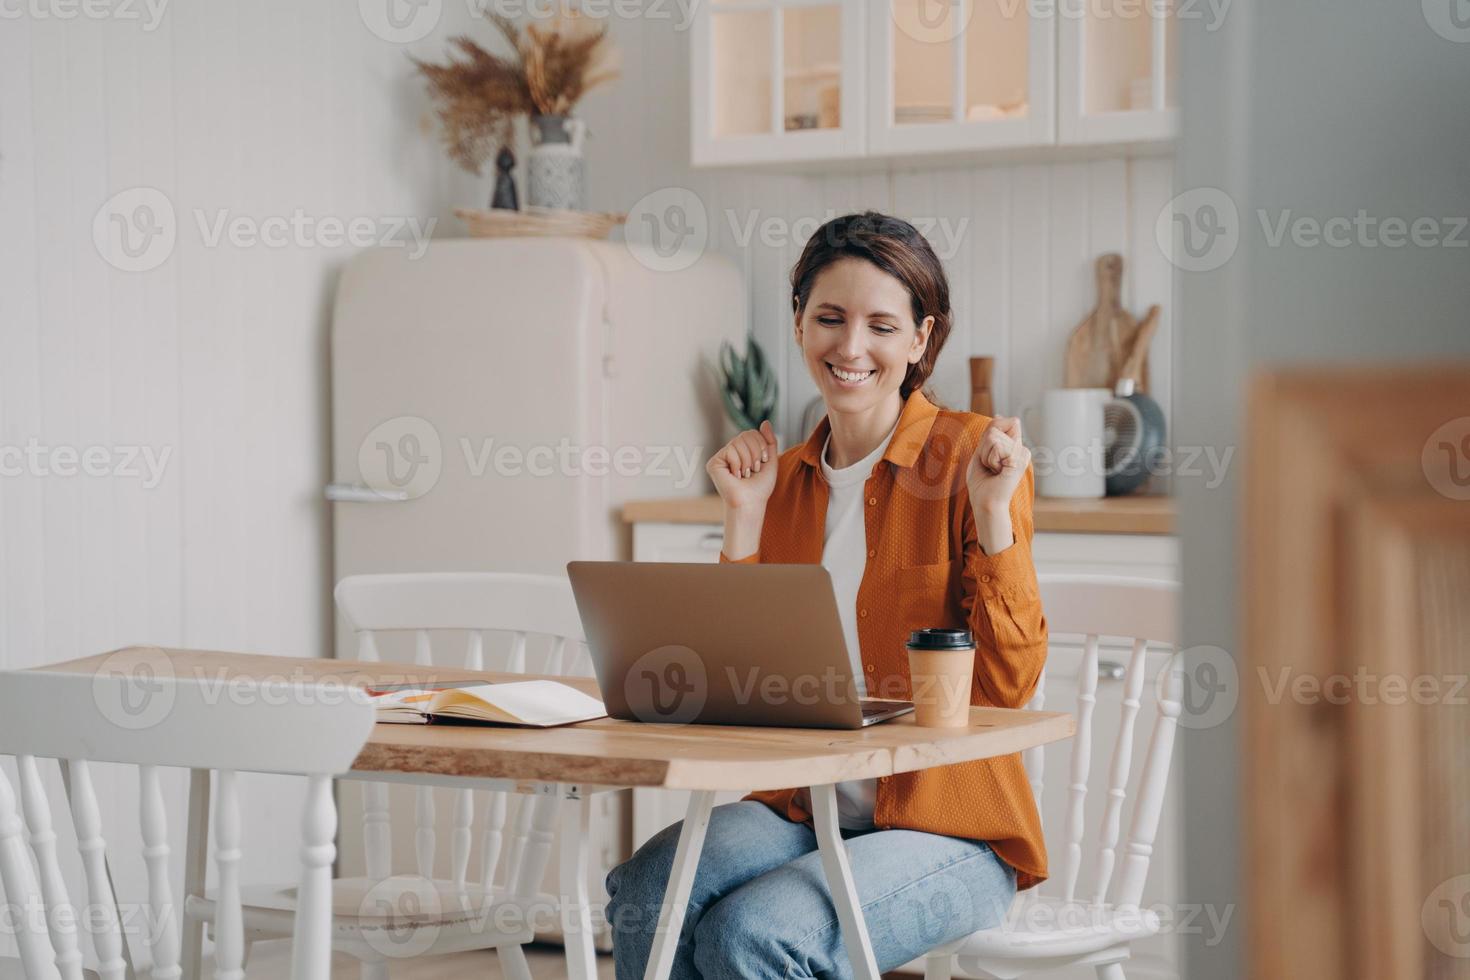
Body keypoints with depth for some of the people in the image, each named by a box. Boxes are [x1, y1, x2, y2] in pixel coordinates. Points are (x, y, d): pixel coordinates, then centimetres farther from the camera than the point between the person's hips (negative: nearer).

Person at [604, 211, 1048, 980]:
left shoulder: (972, 457, -4)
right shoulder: (784, 478, 11)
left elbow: (1009, 686, -8)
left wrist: (992, 512, -17)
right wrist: (744, 519, 1)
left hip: (945, 829, -4)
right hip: (804, 813, 4)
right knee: (646, 895, -26)